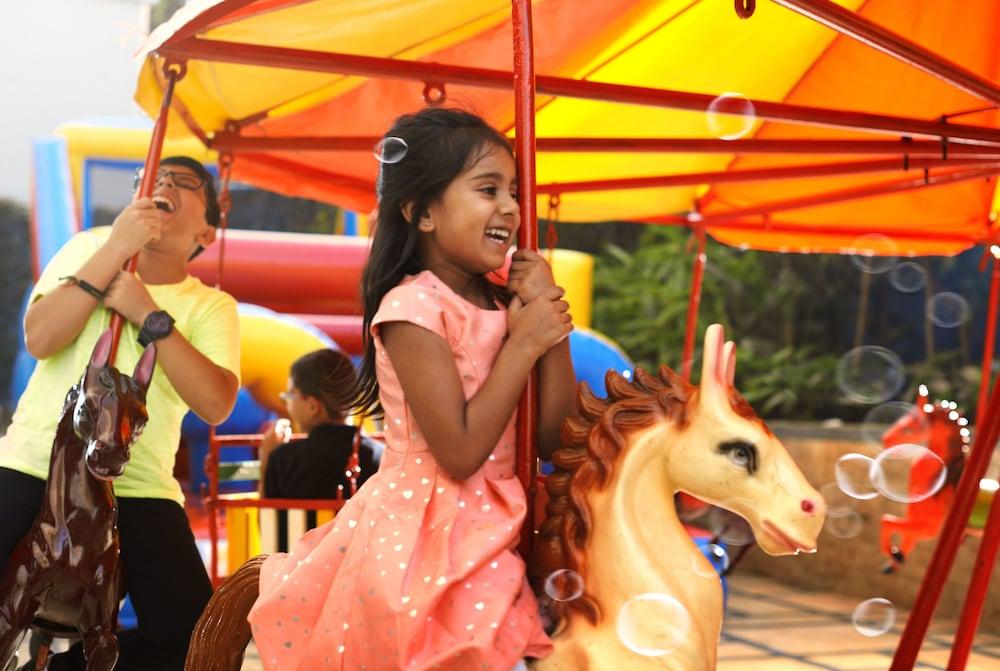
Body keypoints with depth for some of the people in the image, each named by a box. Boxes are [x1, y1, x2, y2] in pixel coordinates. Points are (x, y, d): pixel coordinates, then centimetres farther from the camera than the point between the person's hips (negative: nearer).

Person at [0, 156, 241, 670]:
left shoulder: (212, 307, 4)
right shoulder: (90, 246, 7)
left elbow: (214, 404, -15)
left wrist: (149, 315, -19)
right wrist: (116, 249, -16)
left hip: (137, 489, 1)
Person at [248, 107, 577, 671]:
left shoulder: (506, 305, 7)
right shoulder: (414, 307, -14)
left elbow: (554, 439, 4)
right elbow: (460, 452, -21)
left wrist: (553, 326, -6)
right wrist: (524, 343, -15)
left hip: (489, 533, 7)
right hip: (420, 539, -7)